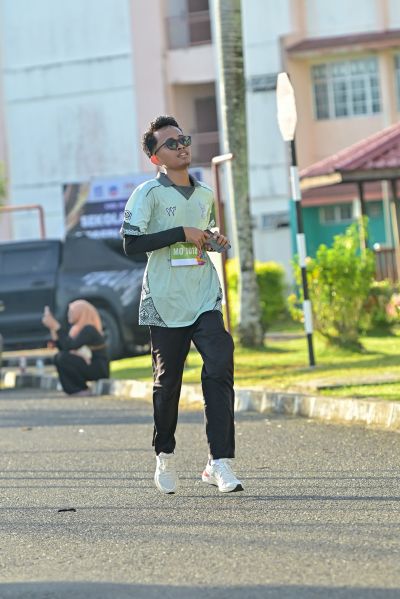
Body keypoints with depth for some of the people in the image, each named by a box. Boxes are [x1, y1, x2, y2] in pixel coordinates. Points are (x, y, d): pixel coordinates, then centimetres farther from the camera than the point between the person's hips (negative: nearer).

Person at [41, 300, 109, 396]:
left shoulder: (89, 329, -18)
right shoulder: (77, 328, 11)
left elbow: (70, 346, -28)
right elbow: (62, 347, 5)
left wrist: (56, 326, -26)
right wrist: (52, 328, -1)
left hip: (100, 369, -9)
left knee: (64, 358, -23)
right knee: (58, 357, -2)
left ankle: (83, 389, -11)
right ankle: (73, 389, -5)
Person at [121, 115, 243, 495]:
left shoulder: (204, 194, 15)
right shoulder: (149, 193, -4)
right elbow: (131, 243, -14)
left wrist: (215, 241, 9)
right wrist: (181, 233, -17)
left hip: (205, 299, 4)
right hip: (165, 302, -4)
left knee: (219, 369, -14)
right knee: (167, 381, 6)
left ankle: (219, 462, -16)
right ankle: (165, 456, 27)